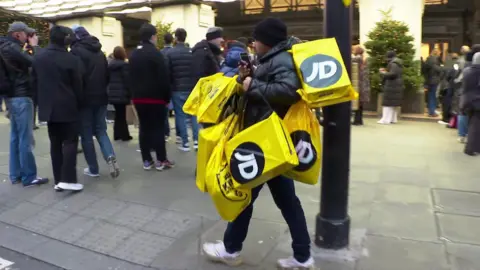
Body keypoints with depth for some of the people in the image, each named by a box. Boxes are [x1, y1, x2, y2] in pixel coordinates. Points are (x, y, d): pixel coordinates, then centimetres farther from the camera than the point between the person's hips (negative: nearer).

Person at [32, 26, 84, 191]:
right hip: (68, 107, -5)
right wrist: (79, 104, 4)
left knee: (55, 143, 10)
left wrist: (44, 99, 20)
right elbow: (78, 86, -9)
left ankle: (58, 180, 13)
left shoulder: (38, 58, 6)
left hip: (48, 107, 6)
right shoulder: (71, 59, -12)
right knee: (70, 141, 0)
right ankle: (67, 179, -5)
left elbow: (34, 82, 11)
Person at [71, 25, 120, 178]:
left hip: (85, 98, -6)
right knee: (101, 130, 13)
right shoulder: (100, 52, 13)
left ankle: (93, 169, 9)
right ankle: (110, 157, -10)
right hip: (101, 97, 6)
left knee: (86, 134, 5)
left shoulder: (77, 51, -9)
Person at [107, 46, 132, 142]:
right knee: (122, 115, -4)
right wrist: (129, 93, -8)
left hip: (112, 93, 7)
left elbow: (108, 79, 14)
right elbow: (127, 80, -12)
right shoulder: (124, 64, -9)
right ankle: (124, 135, 0)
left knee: (118, 114, 12)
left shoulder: (110, 64, 12)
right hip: (122, 93, -7)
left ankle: (117, 135, 14)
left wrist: (111, 89, 19)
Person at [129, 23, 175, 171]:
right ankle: (161, 160, 3)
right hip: (155, 97, -7)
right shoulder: (155, 53, -11)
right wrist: (167, 97, -7)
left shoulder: (133, 54, 13)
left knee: (144, 128, 8)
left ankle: (147, 160, 12)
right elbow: (163, 78, -14)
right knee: (158, 128, -1)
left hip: (139, 97, 7)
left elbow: (131, 77, 15)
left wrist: (134, 93, 16)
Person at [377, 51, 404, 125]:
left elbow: (392, 74, -24)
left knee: (388, 102, -9)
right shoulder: (399, 63, 18)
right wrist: (386, 71, 17)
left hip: (392, 86, -10)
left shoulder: (393, 63, -14)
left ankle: (386, 119, -11)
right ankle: (393, 119, 18)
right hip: (397, 86, 10)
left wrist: (383, 73, -9)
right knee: (393, 103, 14)